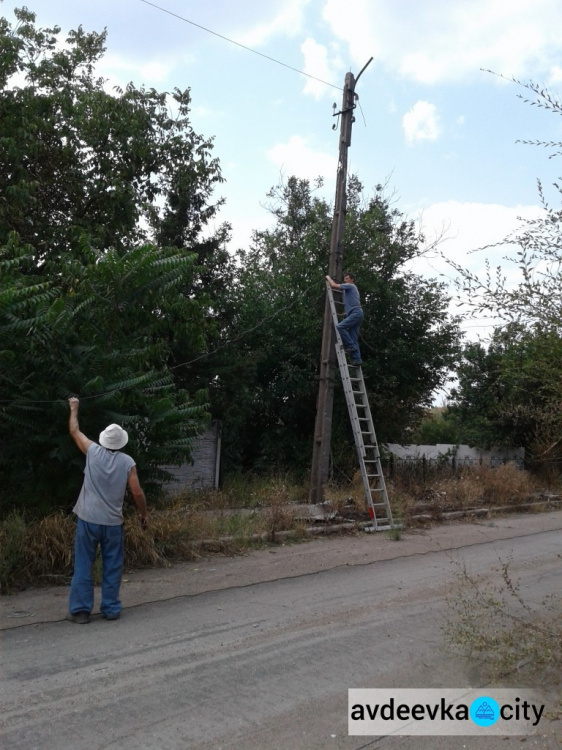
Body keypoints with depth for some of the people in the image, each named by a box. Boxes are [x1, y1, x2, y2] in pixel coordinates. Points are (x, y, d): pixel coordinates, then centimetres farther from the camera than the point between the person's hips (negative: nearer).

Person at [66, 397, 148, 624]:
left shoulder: (93, 452, -4)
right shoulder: (127, 462, -5)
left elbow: (74, 431, 11)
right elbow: (137, 492, -5)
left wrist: (74, 408, 26)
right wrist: (143, 513, 10)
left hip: (88, 520, 0)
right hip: (113, 523, 0)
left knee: (83, 566, 6)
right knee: (112, 568, 10)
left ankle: (80, 610, 8)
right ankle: (111, 609, 13)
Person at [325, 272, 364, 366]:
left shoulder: (350, 286, 2)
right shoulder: (353, 288, 32)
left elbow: (334, 285, -3)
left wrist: (328, 278, 13)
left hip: (356, 313, -10)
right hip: (357, 313, 10)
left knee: (340, 326, -22)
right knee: (354, 339, 2)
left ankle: (350, 346, -17)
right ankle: (357, 359, -4)